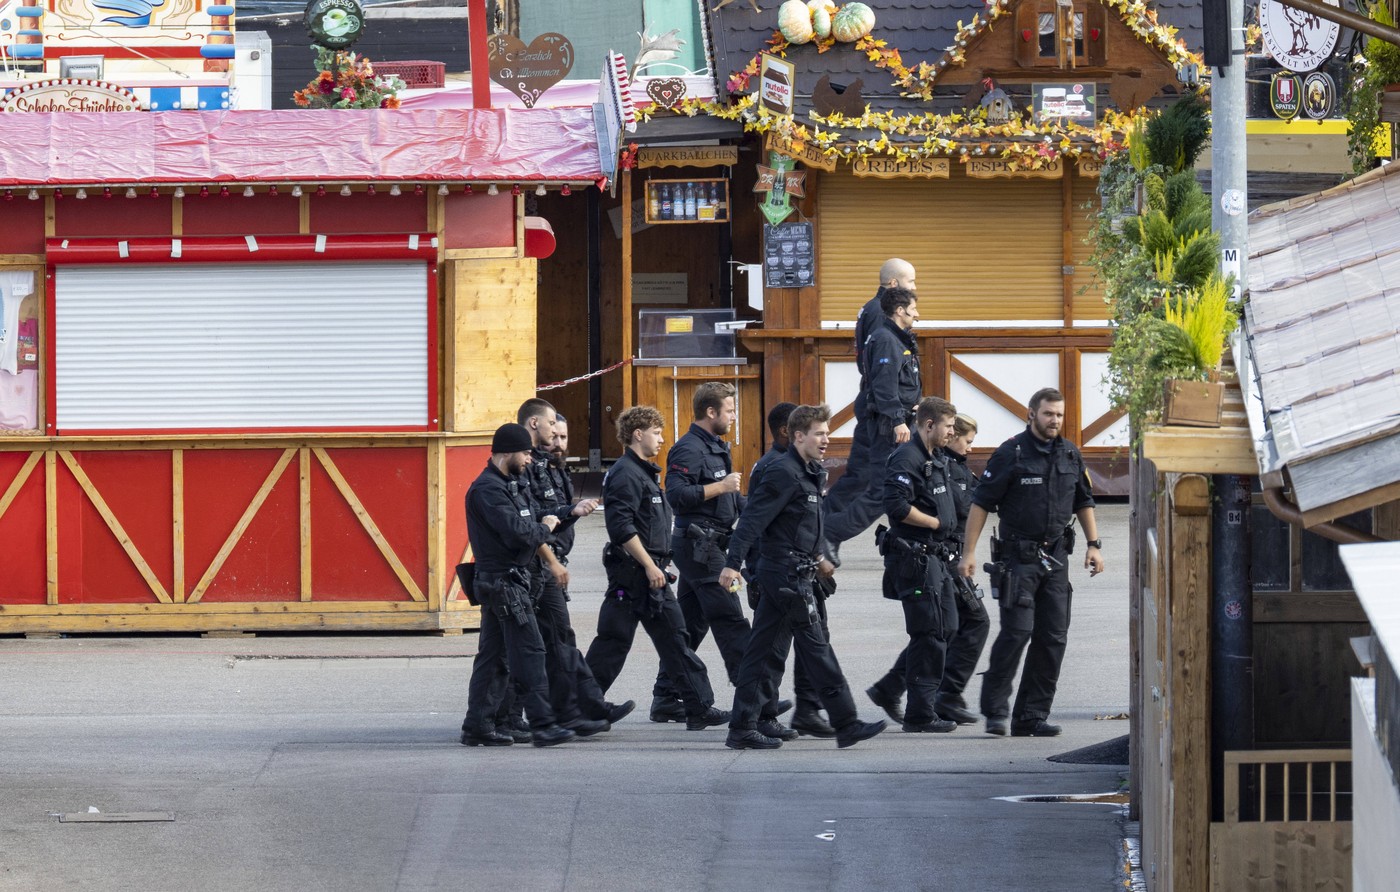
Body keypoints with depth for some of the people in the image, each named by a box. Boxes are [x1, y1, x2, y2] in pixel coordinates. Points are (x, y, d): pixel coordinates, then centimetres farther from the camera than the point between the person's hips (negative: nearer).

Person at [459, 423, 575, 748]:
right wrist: (545, 528, -5)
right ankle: (542, 724, -11)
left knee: (492, 656, 10)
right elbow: (519, 533, -24)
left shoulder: (508, 485, 18)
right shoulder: (488, 490, -15)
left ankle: (477, 725, 12)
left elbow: (527, 524, 20)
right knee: (529, 651, -10)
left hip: (499, 583, 10)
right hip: (504, 583, -10)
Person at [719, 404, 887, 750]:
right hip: (787, 574, -10)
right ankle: (846, 724, -3)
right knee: (814, 646, -6)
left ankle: (742, 729, 10)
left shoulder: (811, 474, 15)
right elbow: (753, 519, -20)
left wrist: (819, 556, 30)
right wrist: (733, 563, -24)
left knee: (765, 649, 9)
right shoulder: (783, 474, -16)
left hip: (784, 574, 10)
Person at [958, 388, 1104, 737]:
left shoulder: (1070, 455, 11)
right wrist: (969, 552, -11)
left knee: (1052, 637, 2)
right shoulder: (1011, 454, -6)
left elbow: (1083, 502, 22)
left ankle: (1032, 716, 7)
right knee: (1016, 632, -13)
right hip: (1018, 558, -5)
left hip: (1056, 558, 6)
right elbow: (981, 503, -6)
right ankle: (995, 710, -2)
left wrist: (1094, 544, 13)